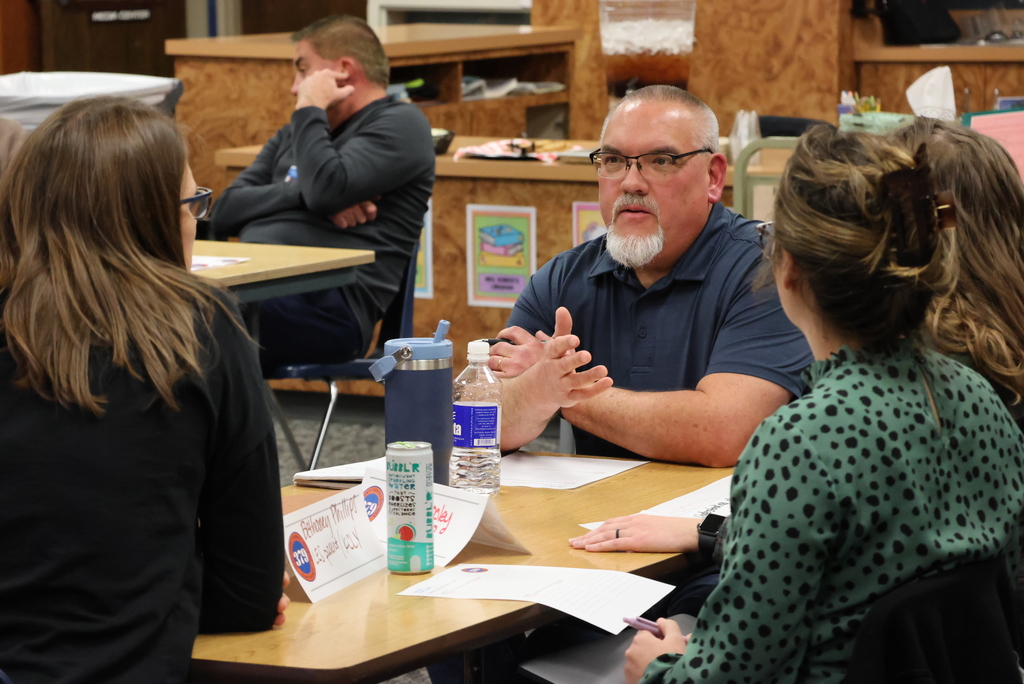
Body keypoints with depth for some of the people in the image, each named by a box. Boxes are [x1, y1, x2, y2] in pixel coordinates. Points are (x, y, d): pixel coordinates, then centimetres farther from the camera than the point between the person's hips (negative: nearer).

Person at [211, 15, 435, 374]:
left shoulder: (400, 123, 9)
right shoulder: (292, 136, 32)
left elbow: (326, 189, -11)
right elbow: (224, 214, 19)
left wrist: (310, 108, 4)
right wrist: (302, 193, 3)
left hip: (330, 301, -7)